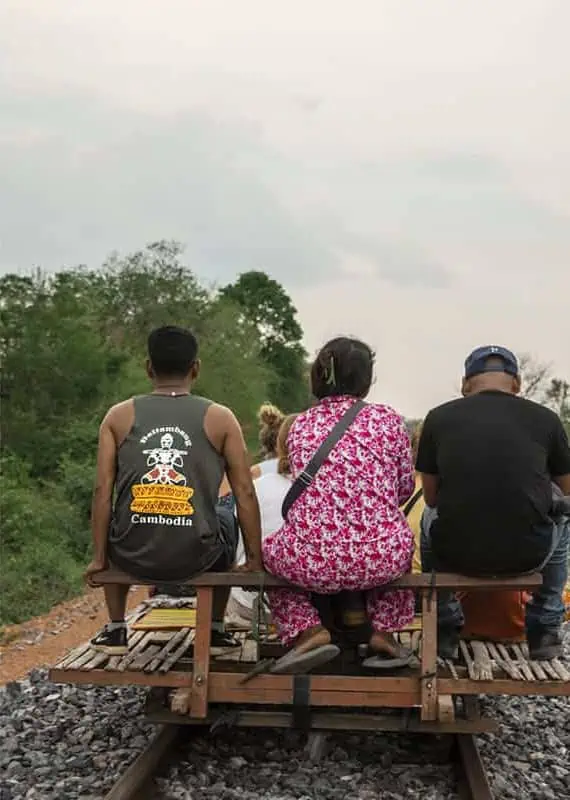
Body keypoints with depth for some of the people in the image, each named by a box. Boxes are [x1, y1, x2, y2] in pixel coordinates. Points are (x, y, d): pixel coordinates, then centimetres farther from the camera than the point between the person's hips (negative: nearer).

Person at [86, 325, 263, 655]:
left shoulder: (119, 416, 2)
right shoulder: (220, 418, -1)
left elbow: (103, 491, 0)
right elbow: (245, 494, -1)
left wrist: (99, 558, 8)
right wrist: (254, 559, 8)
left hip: (132, 556, 1)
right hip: (196, 557, -1)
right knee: (227, 520, 33)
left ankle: (116, 630, 34)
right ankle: (215, 630, 35)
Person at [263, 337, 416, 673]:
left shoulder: (300, 425, 9)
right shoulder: (388, 420, 4)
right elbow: (405, 488, 14)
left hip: (310, 562, 0)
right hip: (381, 559, 1)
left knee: (270, 551, 32)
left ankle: (308, 630, 11)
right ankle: (383, 631, 24)